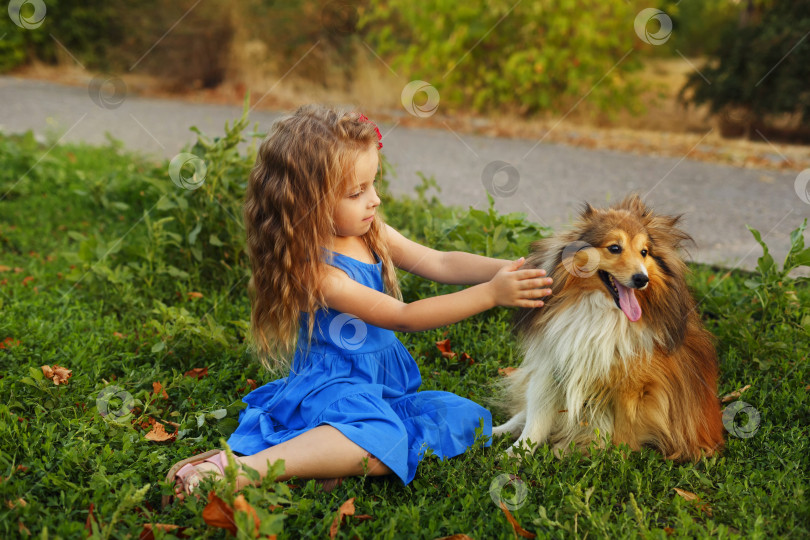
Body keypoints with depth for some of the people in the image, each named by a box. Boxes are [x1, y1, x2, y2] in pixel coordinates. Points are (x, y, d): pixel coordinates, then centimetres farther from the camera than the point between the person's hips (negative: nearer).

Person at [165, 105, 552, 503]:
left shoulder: (372, 234, 4)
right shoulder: (315, 271, -22)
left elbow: (440, 263, 6)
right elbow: (402, 317, -22)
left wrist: (504, 268, -10)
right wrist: (490, 294, -24)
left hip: (388, 381, 9)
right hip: (333, 387, -9)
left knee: (462, 417, -8)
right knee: (381, 443, -36)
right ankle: (240, 469, -34)